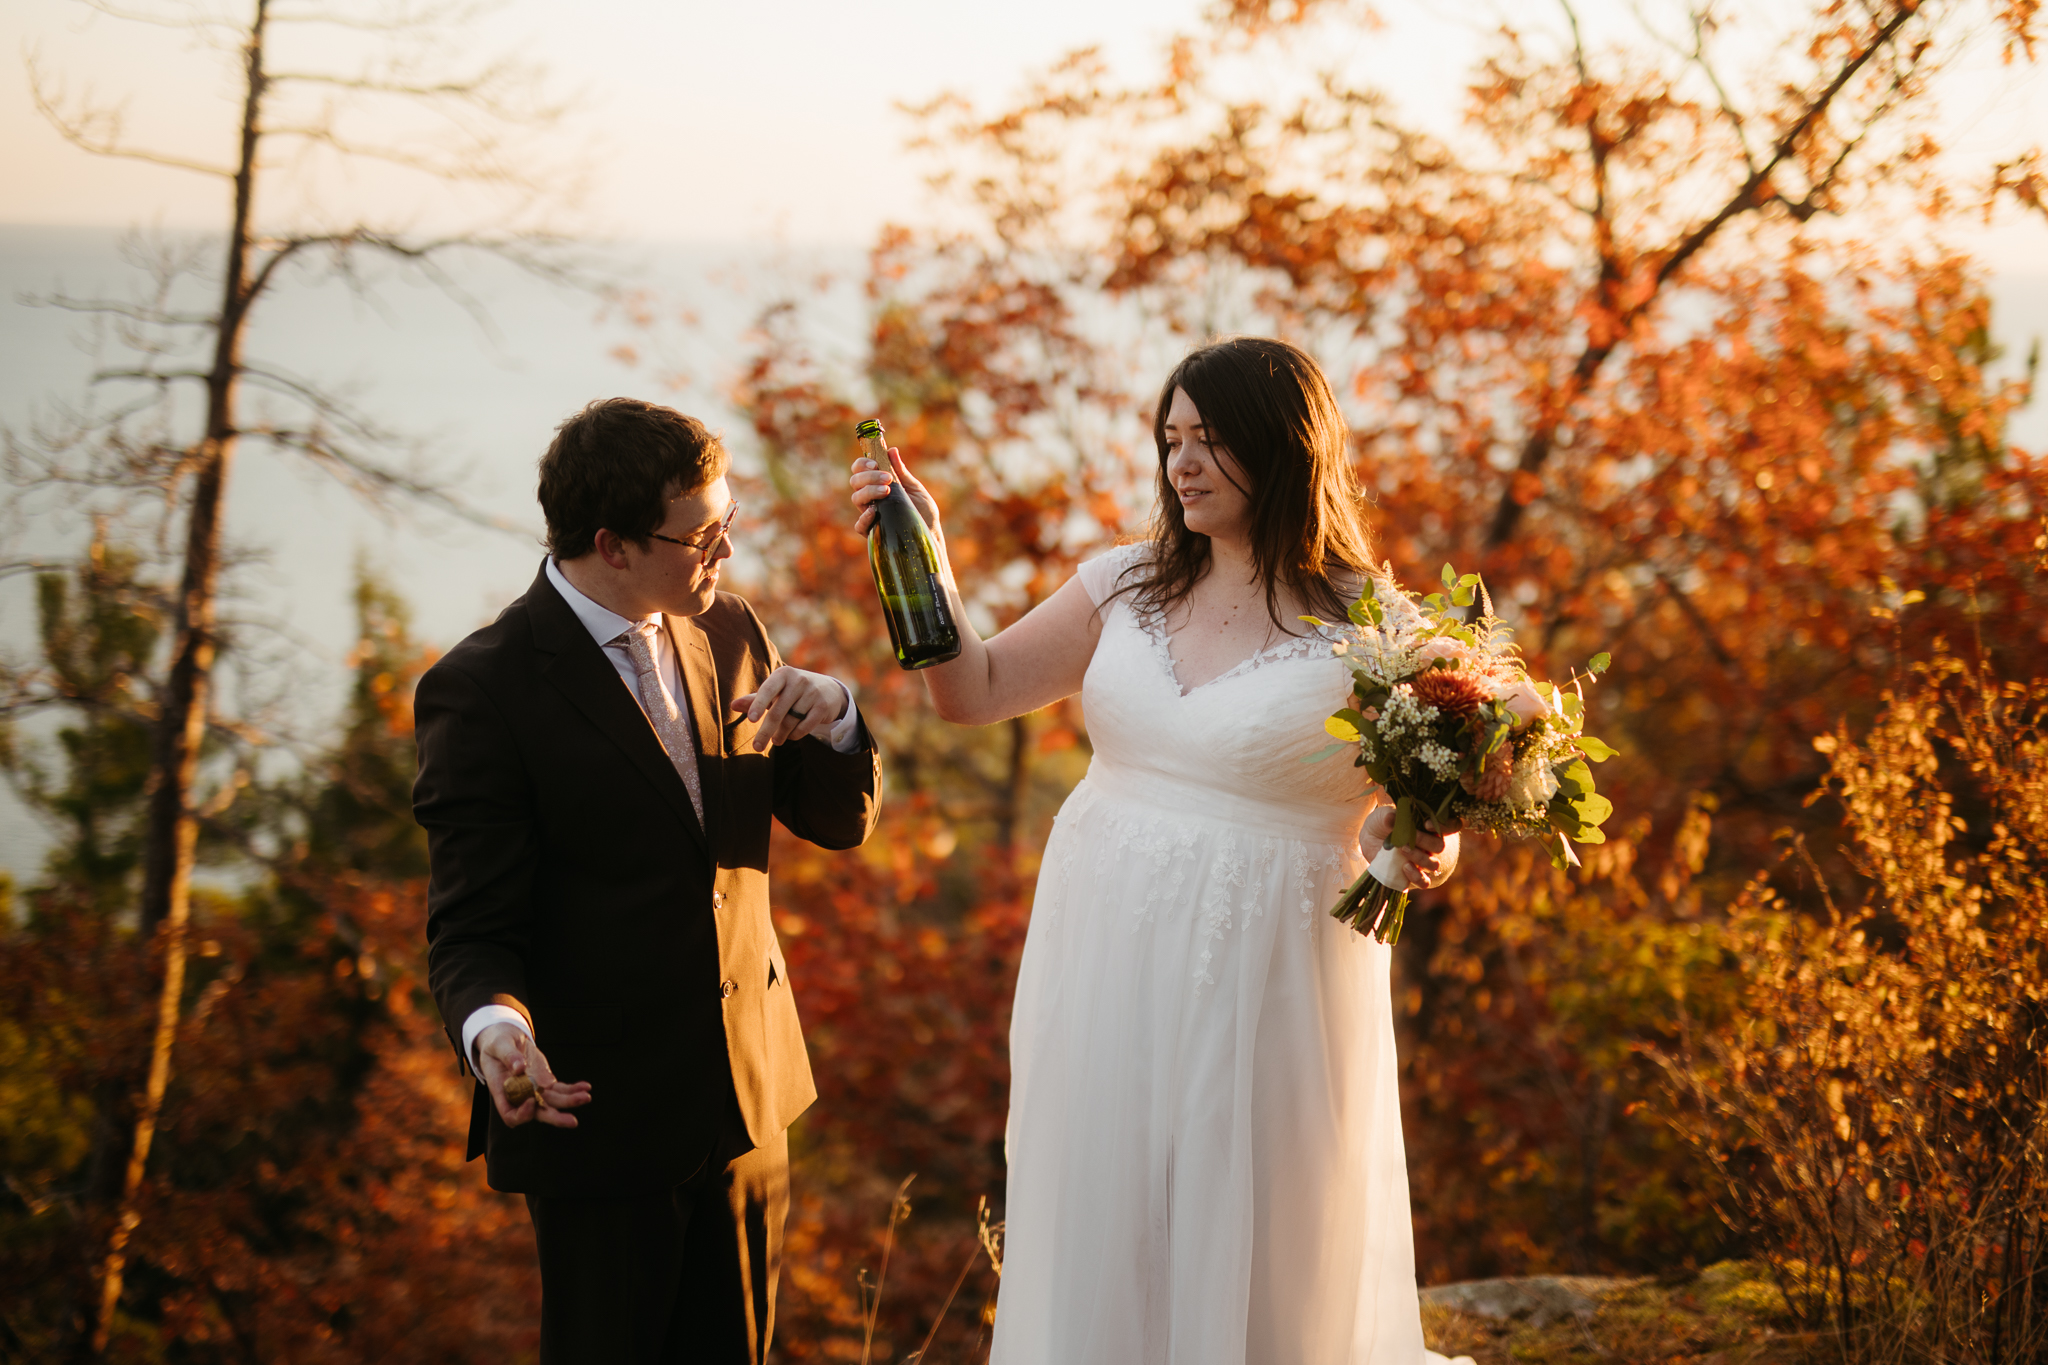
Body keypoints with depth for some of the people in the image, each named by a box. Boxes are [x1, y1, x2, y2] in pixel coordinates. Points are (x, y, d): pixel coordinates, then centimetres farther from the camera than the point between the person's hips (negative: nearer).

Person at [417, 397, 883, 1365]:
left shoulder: (727, 634, 5)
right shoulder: (482, 689, -15)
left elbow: (840, 819, 10)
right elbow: (473, 928, -14)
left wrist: (833, 715, -11)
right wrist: (492, 1028, -37)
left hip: (745, 1098, 6)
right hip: (597, 1112, -6)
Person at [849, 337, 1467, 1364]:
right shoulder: (1128, 586, 6)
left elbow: (1400, 814, 0)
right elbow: (974, 691, 9)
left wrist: (1416, 850, -22)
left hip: (1261, 981, -4)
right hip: (1105, 964, 4)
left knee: (1251, 1260, 6)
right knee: (1098, 1246, 11)